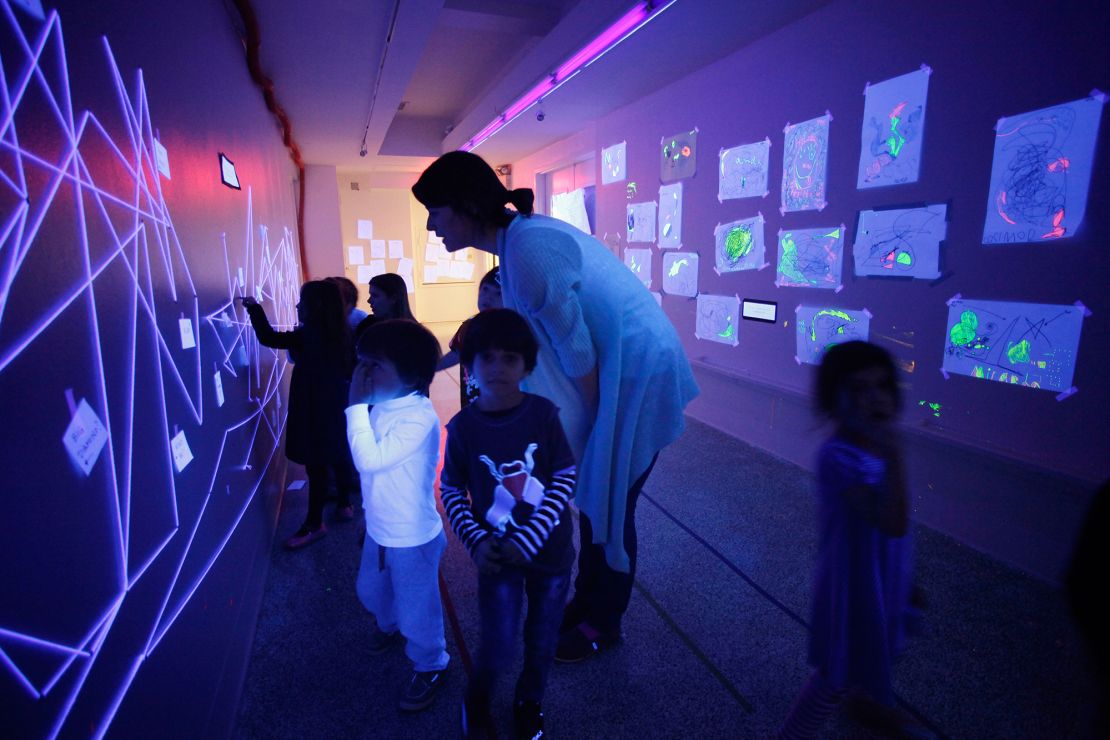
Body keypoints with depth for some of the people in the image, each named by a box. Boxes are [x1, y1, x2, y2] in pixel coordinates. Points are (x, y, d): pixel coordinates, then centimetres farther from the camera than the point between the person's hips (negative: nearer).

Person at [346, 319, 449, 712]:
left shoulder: (419, 417, -30)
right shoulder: (380, 407, -4)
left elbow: (369, 459, -36)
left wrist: (357, 404, -31)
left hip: (412, 538, -8)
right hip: (378, 530, 9)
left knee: (416, 610, 13)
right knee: (371, 590, 32)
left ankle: (430, 666, 40)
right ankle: (389, 625, 63)